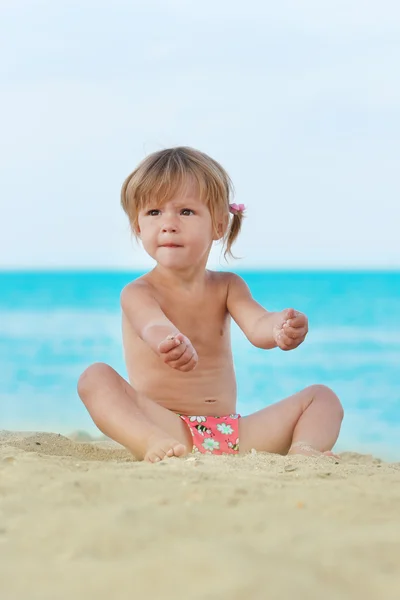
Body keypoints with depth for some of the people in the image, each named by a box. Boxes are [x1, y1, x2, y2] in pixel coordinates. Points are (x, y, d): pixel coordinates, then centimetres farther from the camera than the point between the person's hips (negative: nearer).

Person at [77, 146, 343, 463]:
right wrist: (170, 342, -55)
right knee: (95, 376, -27)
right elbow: (154, 325, -28)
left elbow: (257, 325, -9)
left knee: (322, 396, -2)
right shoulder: (138, 293, -3)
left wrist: (280, 328, -36)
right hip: (166, 425, -4)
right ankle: (155, 444, -49)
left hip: (233, 434, 4)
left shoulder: (228, 286, 12)